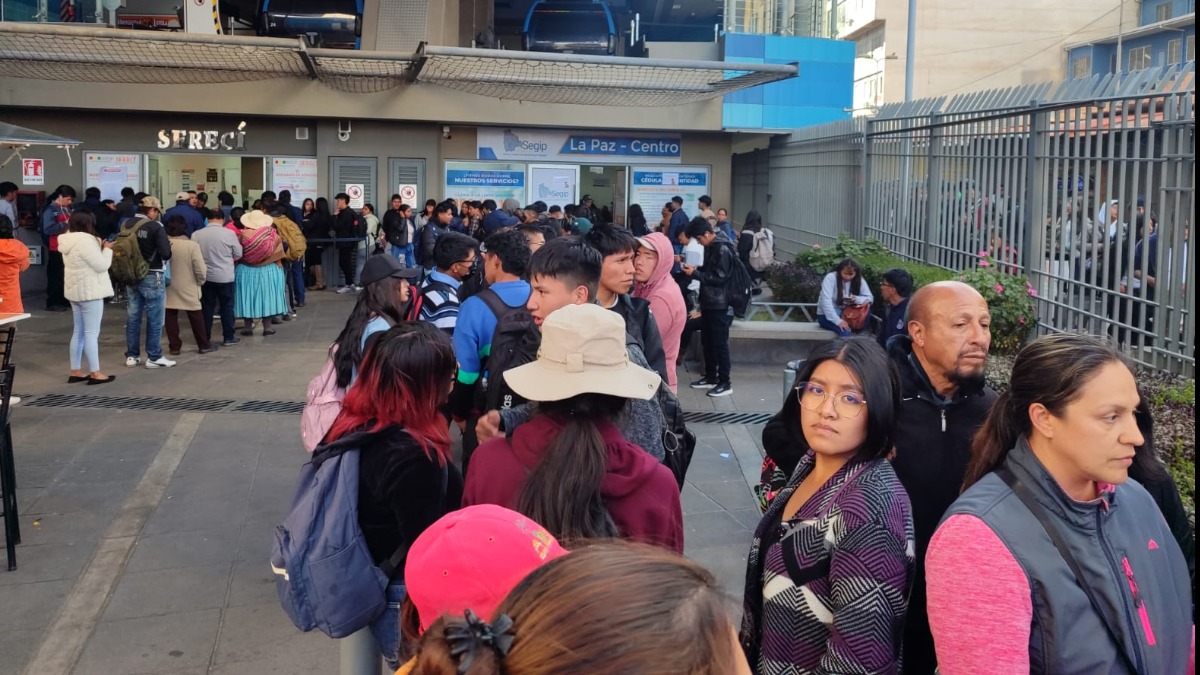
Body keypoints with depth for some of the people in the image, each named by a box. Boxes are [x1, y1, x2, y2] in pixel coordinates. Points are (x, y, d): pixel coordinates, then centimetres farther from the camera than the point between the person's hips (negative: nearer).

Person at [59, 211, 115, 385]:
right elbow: (101, 265, -19)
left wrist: (100, 247, 7)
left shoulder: (70, 241, 10)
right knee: (91, 333, -6)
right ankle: (95, 373, -2)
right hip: (90, 291, -10)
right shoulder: (85, 240, -20)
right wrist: (107, 249, -3)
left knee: (79, 332, 14)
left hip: (76, 290, 10)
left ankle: (75, 371, 17)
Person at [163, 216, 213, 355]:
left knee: (171, 317, 10)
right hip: (188, 289, -2)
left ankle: (174, 346, 12)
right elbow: (201, 270, -15)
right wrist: (200, 282, 4)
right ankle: (204, 345, 14)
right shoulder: (192, 245, -16)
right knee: (196, 317, 8)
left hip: (169, 288, 2)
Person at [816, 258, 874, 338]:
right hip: (827, 315, -5)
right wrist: (837, 320, -36)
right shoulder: (830, 278, -18)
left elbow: (870, 298, -5)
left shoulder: (859, 280, -3)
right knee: (845, 330, -34)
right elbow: (826, 301, -27)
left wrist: (857, 299, -28)